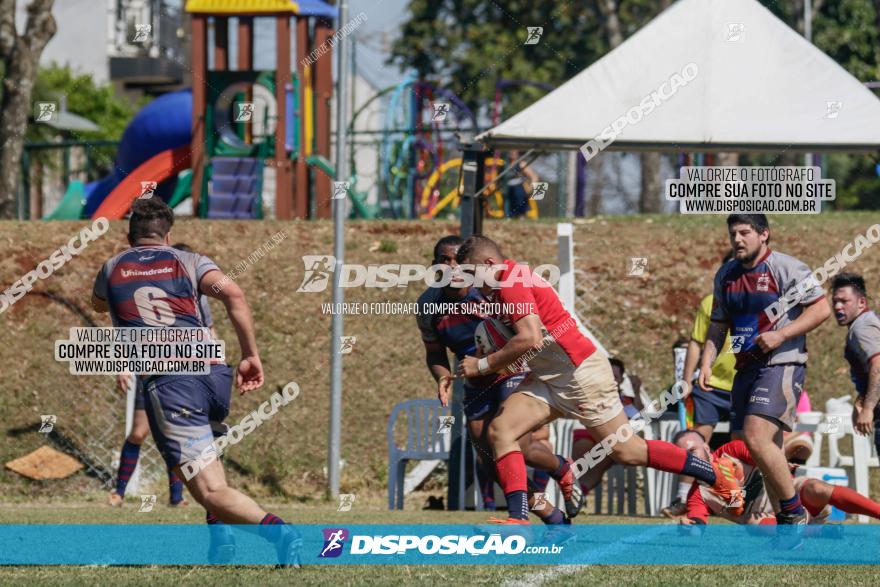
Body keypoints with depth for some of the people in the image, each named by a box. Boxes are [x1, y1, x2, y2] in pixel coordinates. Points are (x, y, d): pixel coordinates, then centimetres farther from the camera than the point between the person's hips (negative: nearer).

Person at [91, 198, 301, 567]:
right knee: (206, 451, 35)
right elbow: (232, 293, -1)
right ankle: (220, 534, 17)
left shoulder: (112, 269, 23)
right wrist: (251, 356, 1)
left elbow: (99, 304, 47)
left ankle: (275, 529, -39)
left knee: (210, 491, -14)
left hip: (166, 381, -3)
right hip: (216, 374, 3)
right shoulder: (188, 262, 19)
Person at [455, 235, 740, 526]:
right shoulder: (503, 287, 14)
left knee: (626, 452, -4)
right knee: (500, 430, -5)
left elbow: (530, 339, -26)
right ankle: (518, 518, -12)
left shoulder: (512, 281, -16)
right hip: (548, 379, 10)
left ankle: (719, 477, 8)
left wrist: (483, 365, -17)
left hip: (581, 372, -10)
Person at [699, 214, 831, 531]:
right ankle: (786, 525, 13)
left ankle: (794, 510, -8)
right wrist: (706, 362, 8)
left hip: (782, 365, -7)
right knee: (768, 451, 6)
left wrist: (781, 335, -18)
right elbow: (718, 325, 22)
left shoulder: (785, 268, -8)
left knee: (756, 437, -21)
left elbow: (821, 308, -10)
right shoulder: (726, 275, 14)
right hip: (746, 369, 7)